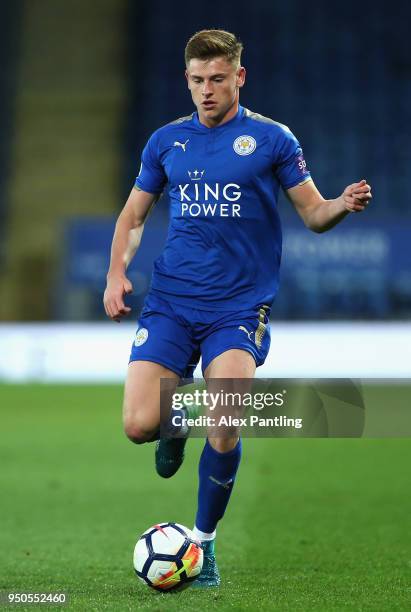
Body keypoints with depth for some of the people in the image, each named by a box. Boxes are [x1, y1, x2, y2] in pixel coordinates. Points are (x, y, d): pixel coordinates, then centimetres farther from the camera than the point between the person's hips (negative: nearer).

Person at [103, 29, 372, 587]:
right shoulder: (167, 141, 9)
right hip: (169, 304, 3)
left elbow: (313, 214, 2)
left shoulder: (271, 139, 1)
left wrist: (344, 204, -20)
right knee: (139, 426, -11)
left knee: (225, 428, -18)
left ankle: (203, 542, 6)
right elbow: (134, 215, 18)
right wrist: (117, 273, 2)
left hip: (238, 308, -2)